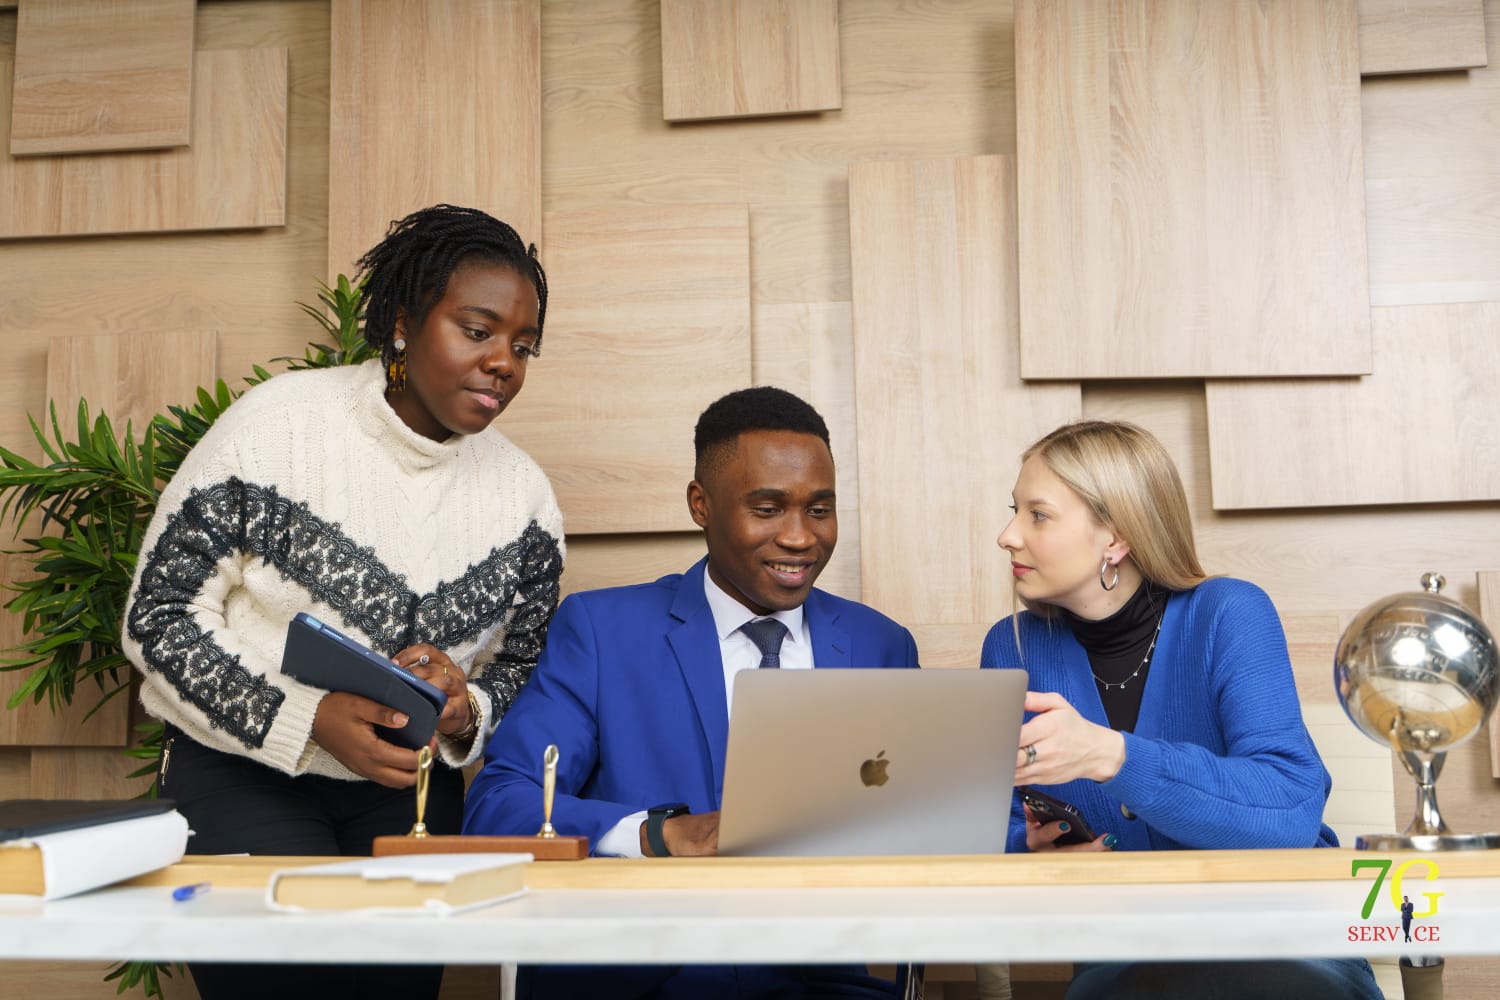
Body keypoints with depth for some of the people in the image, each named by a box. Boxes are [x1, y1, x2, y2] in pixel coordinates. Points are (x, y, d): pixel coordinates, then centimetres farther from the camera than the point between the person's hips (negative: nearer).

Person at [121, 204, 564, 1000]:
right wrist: (308, 719, -22)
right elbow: (159, 615, -10)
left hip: (413, 793, 4)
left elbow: (526, 668, 9)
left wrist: (466, 712, -15)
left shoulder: (524, 495, -2)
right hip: (243, 774, -3)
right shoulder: (273, 425, -12)